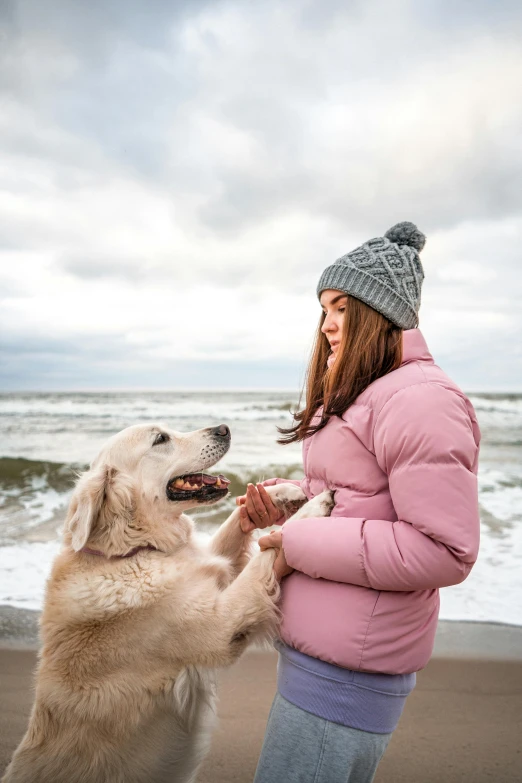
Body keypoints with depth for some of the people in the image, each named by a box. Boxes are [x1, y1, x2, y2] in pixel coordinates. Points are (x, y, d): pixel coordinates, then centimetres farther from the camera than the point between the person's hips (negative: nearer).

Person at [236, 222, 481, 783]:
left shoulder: (419, 399, -19)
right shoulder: (355, 396, 13)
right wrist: (284, 502, 0)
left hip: (347, 671, -9)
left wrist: (300, 545, -20)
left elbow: (445, 552, -23)